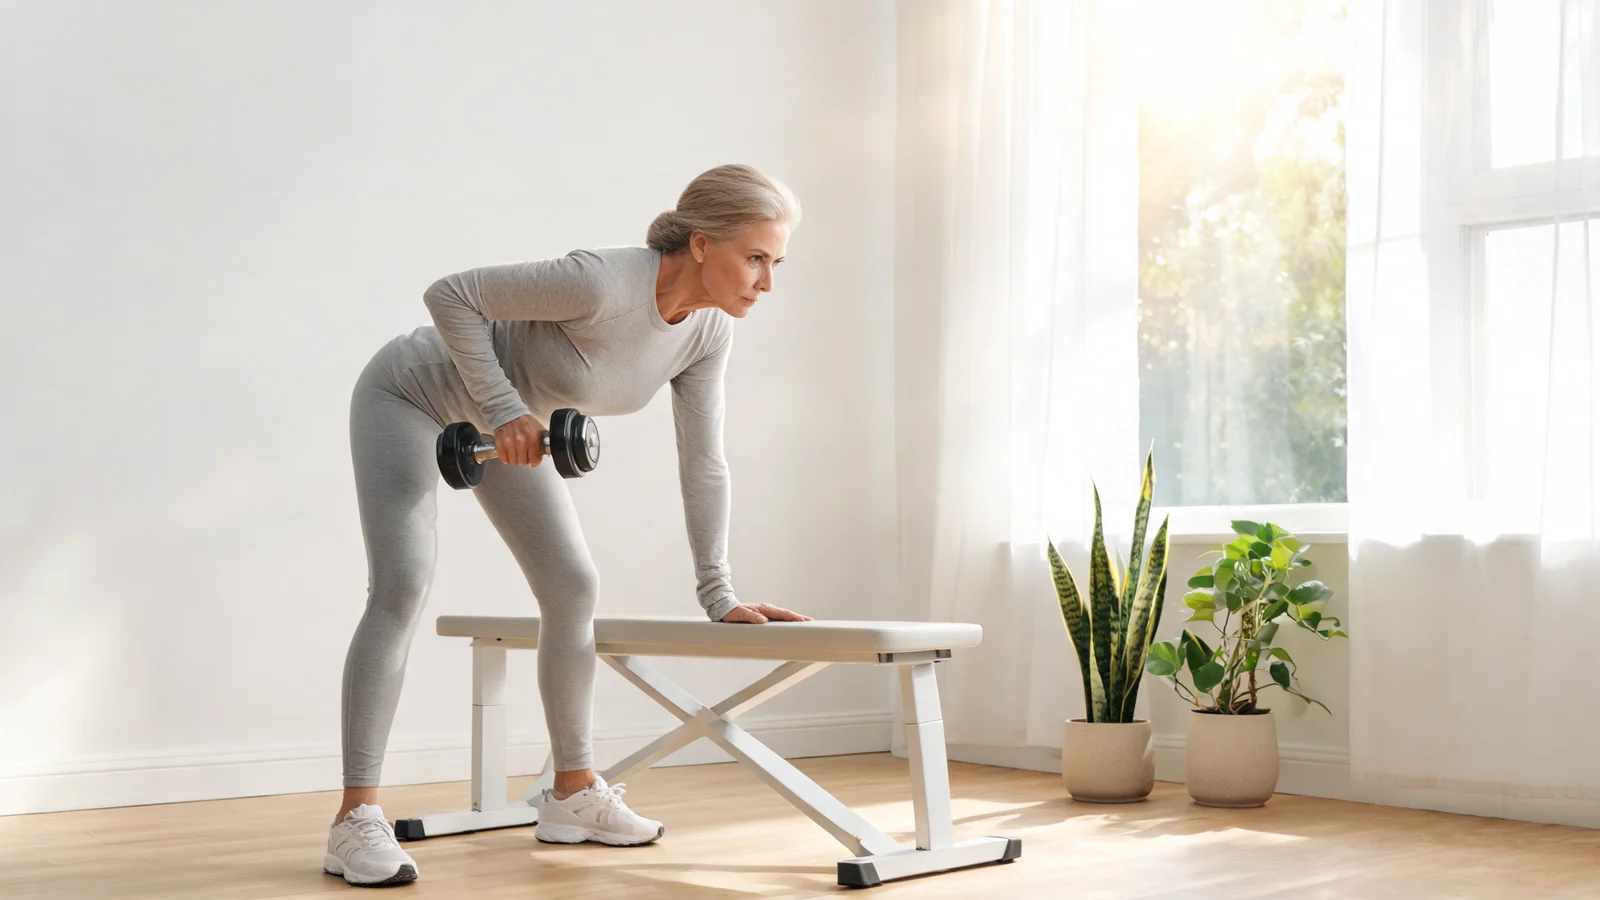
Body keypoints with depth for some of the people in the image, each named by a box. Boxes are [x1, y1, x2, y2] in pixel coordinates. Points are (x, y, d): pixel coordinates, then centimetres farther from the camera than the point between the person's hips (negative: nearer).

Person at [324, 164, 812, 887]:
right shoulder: (602, 282, -37)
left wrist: (719, 597, -7)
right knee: (403, 586, -19)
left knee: (573, 588, 3)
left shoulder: (708, 332, -14)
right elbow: (449, 294, -29)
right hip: (412, 392, -7)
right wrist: (505, 408, -29)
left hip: (499, 420, 7)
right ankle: (356, 820, -17)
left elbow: (702, 461, -7)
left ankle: (573, 794, 16)